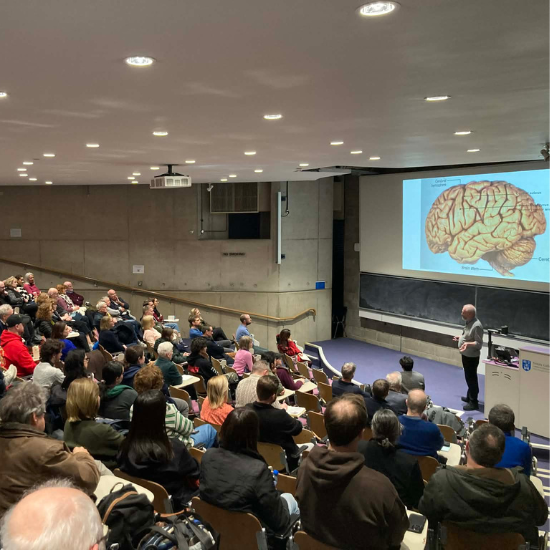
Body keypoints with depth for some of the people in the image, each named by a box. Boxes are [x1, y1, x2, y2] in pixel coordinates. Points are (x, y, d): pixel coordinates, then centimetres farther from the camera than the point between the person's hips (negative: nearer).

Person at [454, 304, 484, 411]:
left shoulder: (476, 326, -24)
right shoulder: (469, 322, 5)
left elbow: (479, 343, -24)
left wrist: (468, 344, -38)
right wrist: (460, 338, 27)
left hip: (472, 357, -10)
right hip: (466, 355, 10)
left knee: (471, 379, -3)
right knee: (469, 378, 22)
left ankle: (473, 403, 5)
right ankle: (470, 397, 37)